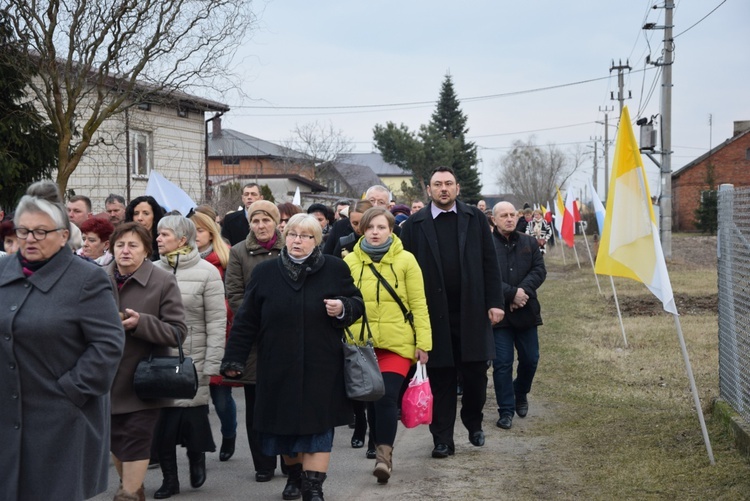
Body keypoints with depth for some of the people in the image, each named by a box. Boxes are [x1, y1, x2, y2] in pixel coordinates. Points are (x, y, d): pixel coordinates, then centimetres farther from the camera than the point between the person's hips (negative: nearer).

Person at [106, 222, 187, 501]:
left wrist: (140, 322, -24)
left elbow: (178, 332, -12)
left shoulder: (163, 282, -8)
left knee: (136, 442, -3)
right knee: (115, 439, 14)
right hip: (108, 378, 4)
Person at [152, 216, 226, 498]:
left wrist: (211, 365, -11)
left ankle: (197, 457, 31)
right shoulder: (154, 270, 3)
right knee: (161, 420, 4)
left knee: (193, 414, 0)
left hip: (192, 361, -3)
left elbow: (217, 322, -6)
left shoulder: (207, 272, -6)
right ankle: (169, 478, 18)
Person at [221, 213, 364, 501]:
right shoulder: (265, 272, 3)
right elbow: (246, 320, 4)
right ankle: (294, 475, 34)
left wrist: (343, 308, -15)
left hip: (321, 368, -2)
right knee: (284, 423, 11)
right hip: (278, 366, 2)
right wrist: (234, 358, -1)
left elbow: (357, 304, 8)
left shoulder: (335, 269, 0)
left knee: (317, 425, -4)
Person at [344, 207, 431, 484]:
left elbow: (418, 303, 1)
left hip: (397, 342, -2)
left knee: (387, 397, -15)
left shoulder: (405, 260, 1)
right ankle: (382, 452, 23)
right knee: (371, 399, 9)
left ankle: (384, 453, -6)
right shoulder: (350, 261, 4)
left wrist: (423, 342, -3)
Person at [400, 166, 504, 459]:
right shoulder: (415, 224, 2)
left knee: (475, 373, 5)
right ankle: (442, 440, 11)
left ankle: (474, 423, 29)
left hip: (472, 311, 1)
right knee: (441, 380, 4)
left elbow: (489, 263, 4)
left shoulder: (475, 218, 6)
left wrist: (494, 302, -2)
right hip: (435, 315, -1)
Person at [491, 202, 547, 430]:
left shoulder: (529, 243, 9)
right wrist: (512, 293, -18)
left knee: (530, 359, 12)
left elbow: (539, 270, 1)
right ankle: (506, 410, 8)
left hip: (526, 311, 4)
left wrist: (523, 291, -15)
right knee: (502, 363, -1)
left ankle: (520, 393, 39)